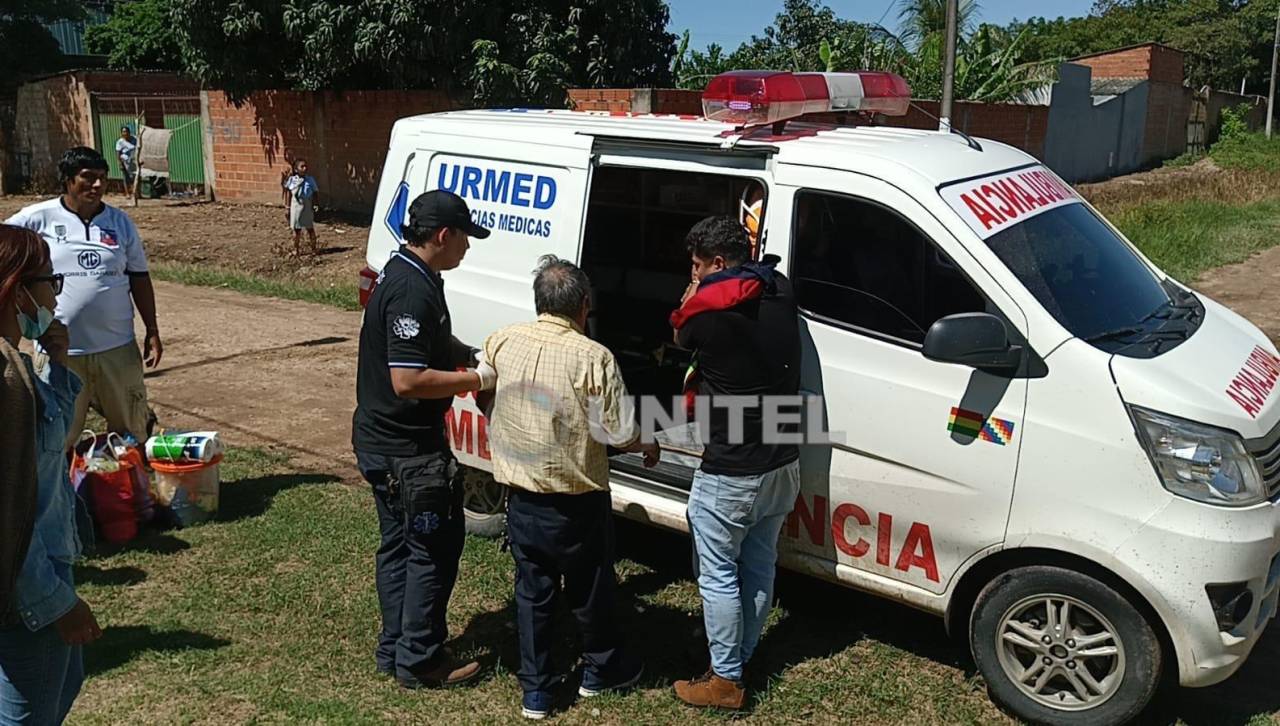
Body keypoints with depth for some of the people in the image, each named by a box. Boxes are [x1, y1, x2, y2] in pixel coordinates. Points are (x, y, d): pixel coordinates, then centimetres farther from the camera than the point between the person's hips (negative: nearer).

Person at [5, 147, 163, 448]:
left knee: (131, 432, 13)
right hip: (60, 350, -2)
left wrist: (152, 330, 7)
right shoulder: (39, 218, -4)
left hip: (118, 347, 2)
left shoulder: (120, 222, 6)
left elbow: (139, 278, 10)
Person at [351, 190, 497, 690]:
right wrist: (478, 379, -19)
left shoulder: (403, 274, 10)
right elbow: (408, 380, -29)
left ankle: (394, 649, 31)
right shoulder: (413, 291, -24)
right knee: (435, 550, 2)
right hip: (408, 449, -10)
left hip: (381, 441, 11)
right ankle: (419, 662, 13)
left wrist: (477, 360, 8)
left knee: (399, 545, 19)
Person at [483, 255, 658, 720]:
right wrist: (646, 448, 4)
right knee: (590, 591, 17)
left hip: (522, 498, 4)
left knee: (533, 593, 17)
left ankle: (535, 691, 24)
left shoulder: (504, 342, -4)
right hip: (577, 502, -4)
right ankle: (601, 670, 37)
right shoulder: (592, 357, -20)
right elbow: (620, 432, -19)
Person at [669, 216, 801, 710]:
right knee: (759, 566, 19)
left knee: (719, 575, 8)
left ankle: (725, 680, 18)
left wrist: (692, 296, 13)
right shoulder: (779, 290, -1)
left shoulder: (707, 309, -19)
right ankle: (742, 658, 34)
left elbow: (682, 337, 3)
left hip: (731, 474, -7)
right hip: (783, 465, 7)